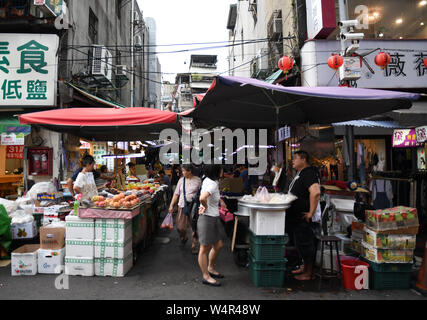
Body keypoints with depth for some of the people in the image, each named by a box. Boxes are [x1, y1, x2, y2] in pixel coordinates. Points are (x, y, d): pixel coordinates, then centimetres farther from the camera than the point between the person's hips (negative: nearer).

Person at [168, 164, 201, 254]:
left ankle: (194, 247, 16)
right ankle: (183, 238, 38)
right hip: (182, 206, 3)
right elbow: (176, 194, 9)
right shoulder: (181, 180, 6)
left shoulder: (198, 180, -3)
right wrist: (171, 205, 6)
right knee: (180, 227, 6)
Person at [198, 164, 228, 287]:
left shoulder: (208, 180, 5)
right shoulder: (212, 184, -23)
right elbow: (202, 198, -40)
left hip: (214, 218, 10)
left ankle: (210, 268, 38)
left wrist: (220, 199, 13)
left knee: (218, 245, 19)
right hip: (207, 218, -10)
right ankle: (206, 277, 19)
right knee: (205, 249, 5)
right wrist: (206, 207, -20)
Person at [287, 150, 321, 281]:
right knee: (301, 243, 20)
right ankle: (304, 267, 36)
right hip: (298, 218, 10)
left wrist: (311, 213, -29)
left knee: (306, 244, 1)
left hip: (305, 219, -10)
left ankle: (308, 273, 15)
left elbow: (315, 193, -34)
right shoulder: (300, 173, 14)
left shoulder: (309, 173, -20)